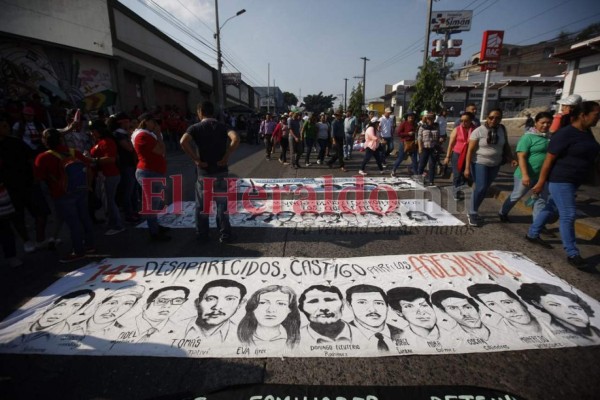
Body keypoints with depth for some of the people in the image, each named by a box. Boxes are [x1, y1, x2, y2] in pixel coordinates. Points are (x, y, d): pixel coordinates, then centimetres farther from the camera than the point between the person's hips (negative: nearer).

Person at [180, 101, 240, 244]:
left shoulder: (195, 127, -3)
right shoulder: (222, 126, 2)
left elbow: (184, 142, -23)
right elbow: (236, 139, -19)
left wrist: (196, 159, -14)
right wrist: (226, 157, -13)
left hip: (204, 172, -1)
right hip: (221, 171, 2)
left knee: (202, 205, 14)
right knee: (222, 204, 12)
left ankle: (202, 235, 24)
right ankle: (225, 235, 17)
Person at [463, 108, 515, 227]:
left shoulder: (502, 129, 1)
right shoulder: (478, 131, -13)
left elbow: (506, 145, 12)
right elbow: (470, 150, -13)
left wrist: (511, 158, -2)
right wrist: (467, 168, -17)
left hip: (495, 165, 5)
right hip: (479, 163, -5)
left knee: (485, 189, 9)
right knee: (480, 188, -12)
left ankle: (473, 210, 23)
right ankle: (473, 213, 4)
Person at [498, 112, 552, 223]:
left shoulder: (549, 137, 6)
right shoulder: (528, 137, -14)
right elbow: (521, 157, -20)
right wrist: (525, 175, -27)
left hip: (543, 175, 6)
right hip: (527, 175, -6)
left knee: (541, 199, 8)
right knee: (516, 196, 10)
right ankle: (502, 213, 30)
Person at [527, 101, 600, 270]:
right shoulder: (565, 134, -17)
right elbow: (549, 159, -17)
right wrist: (541, 183, -17)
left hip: (573, 180, 9)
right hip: (560, 180, -9)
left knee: (550, 207, 17)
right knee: (568, 215, -5)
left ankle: (532, 234, 31)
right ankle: (573, 255, 2)